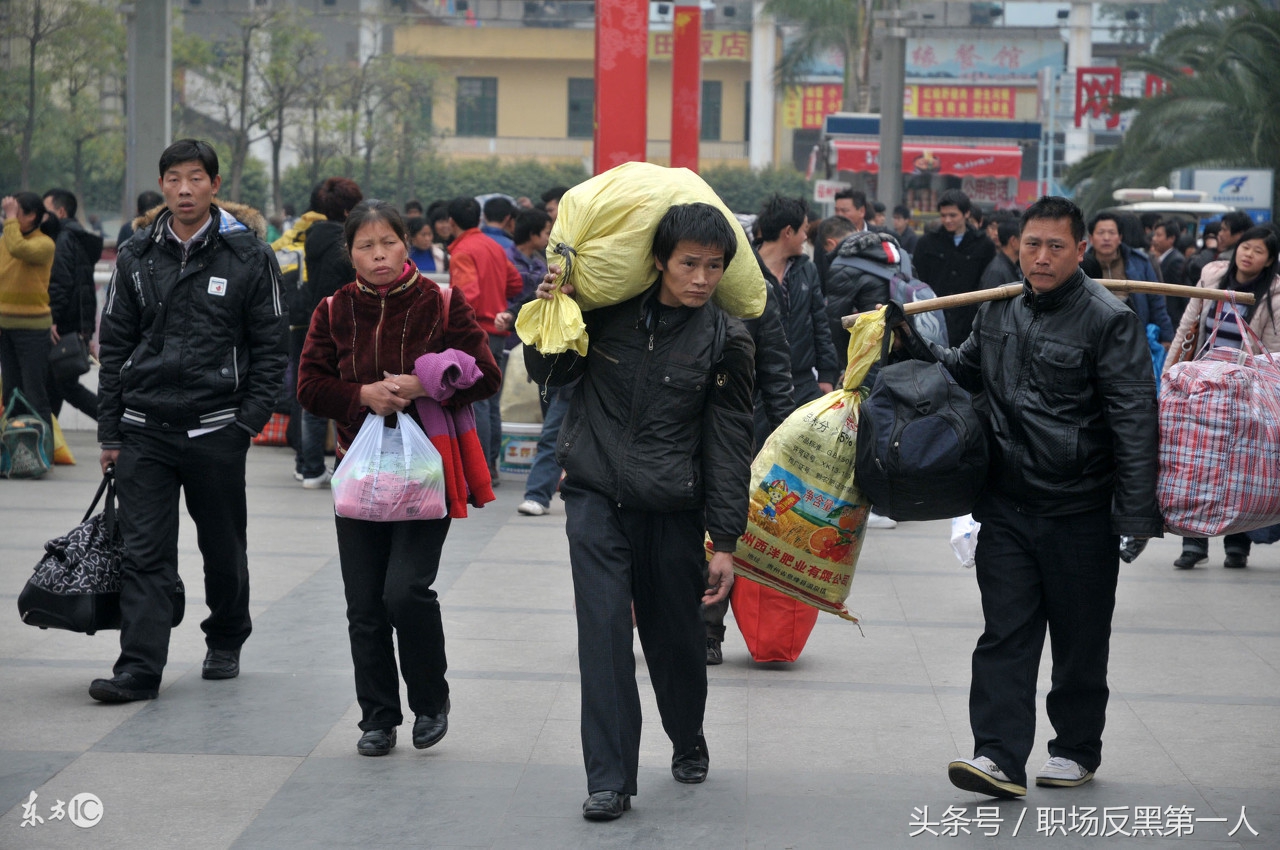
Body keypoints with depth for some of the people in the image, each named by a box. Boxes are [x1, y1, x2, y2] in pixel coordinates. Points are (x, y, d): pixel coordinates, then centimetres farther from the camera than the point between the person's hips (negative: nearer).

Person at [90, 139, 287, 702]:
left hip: (216, 429, -2)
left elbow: (270, 348, 1)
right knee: (144, 553, -4)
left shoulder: (249, 257, -1)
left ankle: (225, 644, 32)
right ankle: (139, 670, -6)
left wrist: (248, 422, -8)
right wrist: (109, 432, 5)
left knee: (224, 550, 11)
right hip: (144, 428, 2)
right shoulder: (137, 257, 7)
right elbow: (115, 346, 10)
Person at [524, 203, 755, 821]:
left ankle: (688, 744, 38)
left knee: (674, 636, 10)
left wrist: (725, 541, -5)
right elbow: (548, 373, 14)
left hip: (670, 508, 0)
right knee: (603, 630, -10)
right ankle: (610, 779, -6)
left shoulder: (724, 341, -4)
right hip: (595, 497, 1)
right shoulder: (609, 310, 0)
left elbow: (728, 447, -2)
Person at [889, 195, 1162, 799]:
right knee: (1005, 632, -1)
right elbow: (966, 370, 27)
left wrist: (1137, 514, -17)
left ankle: (1076, 748, 25)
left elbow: (1136, 421, -12)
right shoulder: (998, 309, 8)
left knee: (1079, 638, 9)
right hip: (1007, 506, 4)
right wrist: (914, 346, 9)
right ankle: (1000, 757, -3)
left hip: (1079, 513, -4)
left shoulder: (1108, 321, -10)